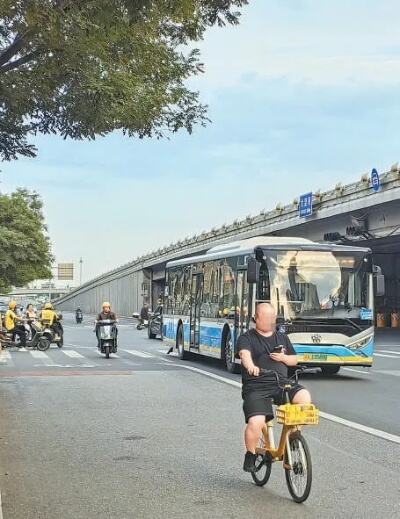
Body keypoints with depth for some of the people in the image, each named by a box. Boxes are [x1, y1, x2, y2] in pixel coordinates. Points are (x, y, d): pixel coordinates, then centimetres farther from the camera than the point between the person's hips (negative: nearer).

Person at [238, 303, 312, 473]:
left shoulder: (282, 338, 20)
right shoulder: (247, 338, 2)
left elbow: (294, 360, 24)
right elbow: (245, 354, -19)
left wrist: (283, 357, 1)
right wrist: (250, 366, -42)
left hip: (282, 384, 4)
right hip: (256, 388, -4)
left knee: (304, 397, -25)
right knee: (255, 423, -24)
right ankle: (250, 455, 5)